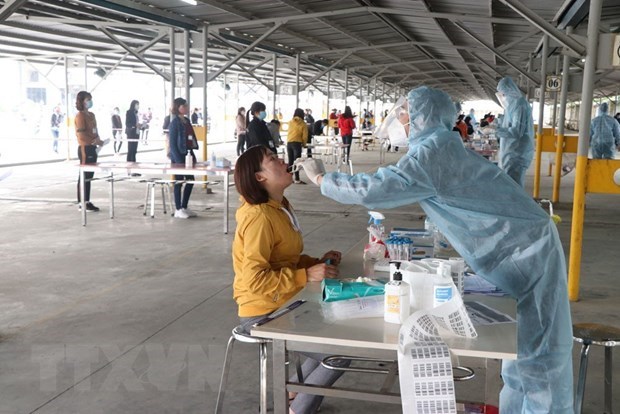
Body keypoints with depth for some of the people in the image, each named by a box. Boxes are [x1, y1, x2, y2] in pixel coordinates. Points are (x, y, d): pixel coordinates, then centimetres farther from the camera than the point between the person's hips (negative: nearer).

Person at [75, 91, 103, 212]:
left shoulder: (91, 115, 15)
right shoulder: (80, 116, -11)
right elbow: (81, 135, -18)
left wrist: (98, 140, 3)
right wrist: (94, 141, -17)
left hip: (92, 148, 9)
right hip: (85, 148, -9)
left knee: (89, 176, 12)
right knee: (84, 176, -4)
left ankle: (87, 201, 18)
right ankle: (82, 203, 1)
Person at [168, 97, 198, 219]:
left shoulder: (187, 121, 11)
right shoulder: (175, 122, -13)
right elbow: (172, 143, -16)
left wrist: (193, 155, 11)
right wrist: (178, 160, -19)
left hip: (187, 155, 8)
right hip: (178, 157, -8)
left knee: (190, 180, 10)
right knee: (179, 182, 0)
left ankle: (184, 207, 21)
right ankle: (178, 210, 10)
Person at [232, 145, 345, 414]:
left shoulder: (282, 208, 7)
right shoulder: (259, 217, -23)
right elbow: (254, 279, -27)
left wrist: (318, 262, -1)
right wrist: (307, 276, -26)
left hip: (285, 306, 9)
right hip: (264, 314, -9)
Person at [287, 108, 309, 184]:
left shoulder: (290, 122, 8)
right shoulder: (303, 124, -3)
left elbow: (289, 132, 13)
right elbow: (304, 136, -2)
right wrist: (304, 144, 12)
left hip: (289, 143, 4)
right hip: (297, 143, -4)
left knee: (290, 161, 10)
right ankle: (297, 179, -6)